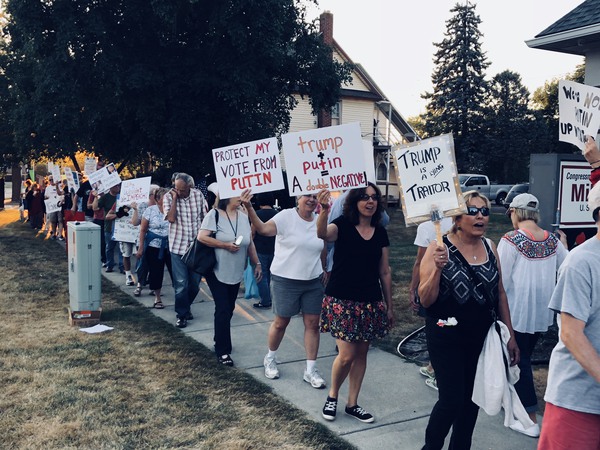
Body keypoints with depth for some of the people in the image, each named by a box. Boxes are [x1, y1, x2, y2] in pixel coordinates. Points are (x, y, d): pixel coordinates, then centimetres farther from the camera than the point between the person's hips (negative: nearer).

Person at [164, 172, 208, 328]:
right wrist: (174, 198, -18)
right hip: (178, 247, -2)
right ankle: (182, 314, 15)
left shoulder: (198, 195, -2)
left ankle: (186, 306, 36)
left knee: (195, 283, 12)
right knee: (181, 284, -1)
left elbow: (205, 218, 8)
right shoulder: (168, 197, -6)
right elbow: (171, 218, -20)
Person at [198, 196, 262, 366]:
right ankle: (222, 351, 1)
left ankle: (221, 341, 30)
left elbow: (250, 243, 12)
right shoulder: (214, 214, -10)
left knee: (229, 309, 13)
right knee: (223, 309, -7)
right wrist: (226, 245, -20)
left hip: (236, 273, 6)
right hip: (217, 272, -5)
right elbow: (202, 237, -18)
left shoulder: (243, 217, 6)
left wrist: (257, 263, 10)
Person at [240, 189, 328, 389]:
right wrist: (249, 208, -42)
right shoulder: (286, 216, -13)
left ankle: (311, 370, 16)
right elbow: (262, 229, -29)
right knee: (281, 322, 9)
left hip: (313, 282, 5)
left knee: (312, 323, 5)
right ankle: (270, 359, 34)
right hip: (286, 280, -4)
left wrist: (324, 269, 20)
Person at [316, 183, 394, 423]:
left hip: (371, 302, 5)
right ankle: (332, 395, 21)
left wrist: (389, 305, 13)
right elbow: (322, 234, -32)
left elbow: (384, 272, 11)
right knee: (346, 355, -7)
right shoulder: (343, 225, -8)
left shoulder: (380, 232, 5)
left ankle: (352, 403, 27)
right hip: (342, 301, -5)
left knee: (361, 353, 11)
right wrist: (324, 211, -52)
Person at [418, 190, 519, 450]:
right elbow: (425, 300, -13)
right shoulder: (440, 248, -12)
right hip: (447, 338, -5)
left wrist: (510, 336, 13)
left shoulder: (490, 247, 4)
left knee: (472, 399, 14)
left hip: (481, 337, 5)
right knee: (451, 400, -4)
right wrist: (438, 268, -28)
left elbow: (500, 294, 12)